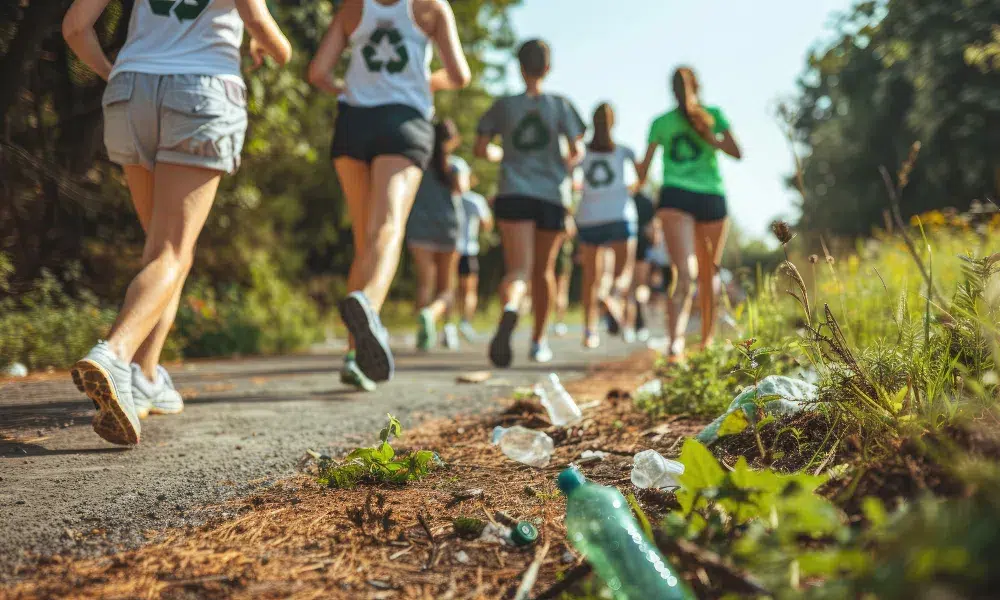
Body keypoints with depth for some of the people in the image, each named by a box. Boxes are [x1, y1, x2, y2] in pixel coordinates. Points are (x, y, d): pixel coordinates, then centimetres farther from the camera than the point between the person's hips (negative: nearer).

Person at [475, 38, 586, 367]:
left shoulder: (503, 105, 6)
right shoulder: (560, 105, 4)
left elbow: (482, 149, 4)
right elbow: (577, 152, -2)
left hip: (513, 194, 0)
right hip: (552, 195, 1)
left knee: (518, 270, -9)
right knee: (543, 270, 15)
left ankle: (510, 308, -45)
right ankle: (539, 341, 24)